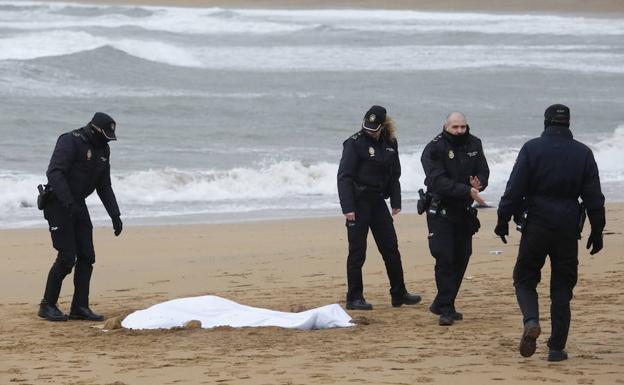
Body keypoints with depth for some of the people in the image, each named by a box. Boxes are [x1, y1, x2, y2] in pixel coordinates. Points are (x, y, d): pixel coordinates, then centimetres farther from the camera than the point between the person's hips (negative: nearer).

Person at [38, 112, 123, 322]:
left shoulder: (103, 151, 9)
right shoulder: (70, 142, -17)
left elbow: (104, 186, 18)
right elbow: (54, 173, -27)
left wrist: (115, 215, 10)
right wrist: (69, 203, -35)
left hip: (77, 205, 8)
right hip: (58, 204, -8)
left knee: (86, 257, 1)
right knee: (67, 257, -12)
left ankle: (80, 308, 6)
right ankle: (47, 306, -1)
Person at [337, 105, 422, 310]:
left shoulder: (389, 143, 6)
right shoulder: (355, 143, -11)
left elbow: (394, 175, 15)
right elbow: (344, 176, -13)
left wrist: (396, 202, 8)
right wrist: (348, 208, -20)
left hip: (378, 201, 6)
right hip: (359, 201, -6)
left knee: (391, 248, 9)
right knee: (357, 251, -3)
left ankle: (399, 294, 19)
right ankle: (354, 298, 3)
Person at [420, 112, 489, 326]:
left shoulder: (473, 145, 4)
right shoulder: (434, 149, -14)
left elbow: (483, 171, 4)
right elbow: (439, 181, -24)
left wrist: (479, 183, -21)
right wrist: (467, 190, -33)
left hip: (464, 211, 6)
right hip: (440, 210, -6)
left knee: (461, 258, 9)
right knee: (445, 258, -13)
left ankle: (442, 305, 22)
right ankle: (446, 310, -10)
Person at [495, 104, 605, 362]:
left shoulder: (532, 149, -4)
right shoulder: (583, 153, 3)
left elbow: (514, 189, -7)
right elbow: (594, 198, 4)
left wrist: (503, 220, 1)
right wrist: (597, 231, 11)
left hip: (536, 225, -2)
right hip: (568, 229, 2)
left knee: (525, 278, 11)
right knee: (562, 287, 9)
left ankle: (531, 320, -17)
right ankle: (557, 348, 6)